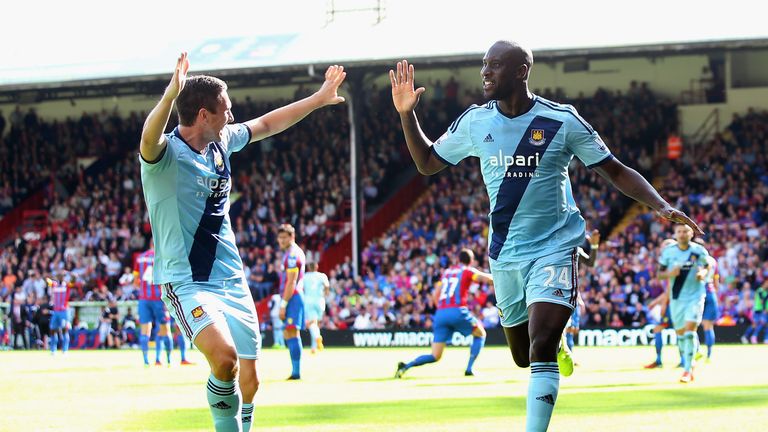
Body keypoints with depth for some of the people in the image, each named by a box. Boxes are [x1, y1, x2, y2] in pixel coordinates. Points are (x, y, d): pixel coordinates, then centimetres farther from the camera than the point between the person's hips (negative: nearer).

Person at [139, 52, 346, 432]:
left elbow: (267, 124, 26)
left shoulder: (222, 142, 8)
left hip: (231, 281, 7)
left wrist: (319, 98, 31)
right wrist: (171, 95, -58)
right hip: (187, 282, -7)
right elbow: (149, 139, -40)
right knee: (225, 357, -30)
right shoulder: (167, 152, -15)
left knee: (248, 381, 6)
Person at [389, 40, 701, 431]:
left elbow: (615, 172, -4)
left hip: (554, 248, -5)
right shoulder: (474, 122, 1)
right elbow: (427, 163, 13)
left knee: (541, 349, -21)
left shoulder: (562, 121, -10)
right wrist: (407, 114, -1)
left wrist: (661, 205, -19)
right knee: (523, 357, 14)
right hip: (504, 254, 5)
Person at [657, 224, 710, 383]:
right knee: (680, 334, 9)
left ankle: (687, 369, -12)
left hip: (695, 296, -2)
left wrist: (703, 273, -12)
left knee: (690, 331, -15)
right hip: (676, 298, 2)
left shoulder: (699, 251, -5)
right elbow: (660, 273, 3)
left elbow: (707, 267, 11)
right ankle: (688, 364, 32)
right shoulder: (668, 252, -3)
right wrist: (670, 273, -19)